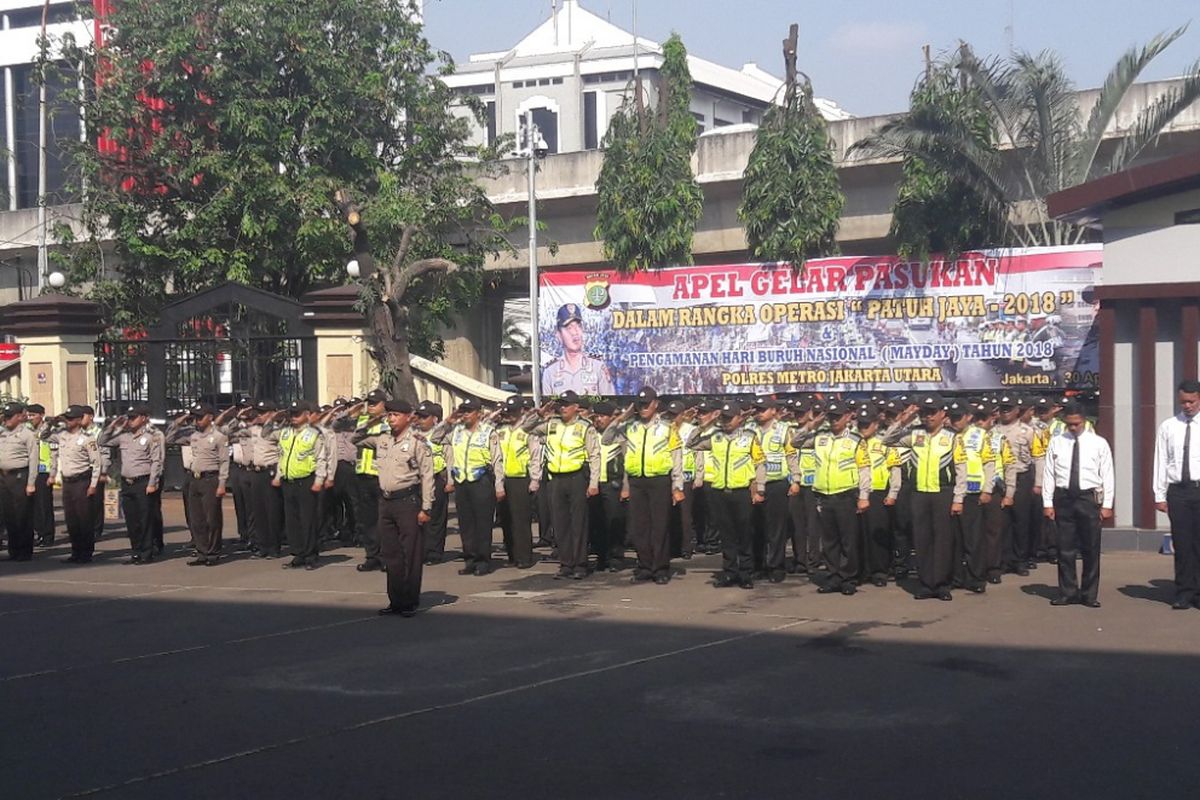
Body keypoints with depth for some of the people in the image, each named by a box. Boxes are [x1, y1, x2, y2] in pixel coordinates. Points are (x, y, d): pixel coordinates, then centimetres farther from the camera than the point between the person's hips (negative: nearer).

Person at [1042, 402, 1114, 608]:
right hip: (1064, 498, 1)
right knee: (1065, 549, 5)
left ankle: (1089, 594, 12)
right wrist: (1048, 503, 1)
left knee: (1091, 549, 3)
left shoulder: (1099, 443, 3)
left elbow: (1107, 475, 2)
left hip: (1089, 498, -1)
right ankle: (1068, 592, 15)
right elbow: (1049, 473, 6)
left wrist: (1107, 504, -4)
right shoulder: (1056, 443, 6)